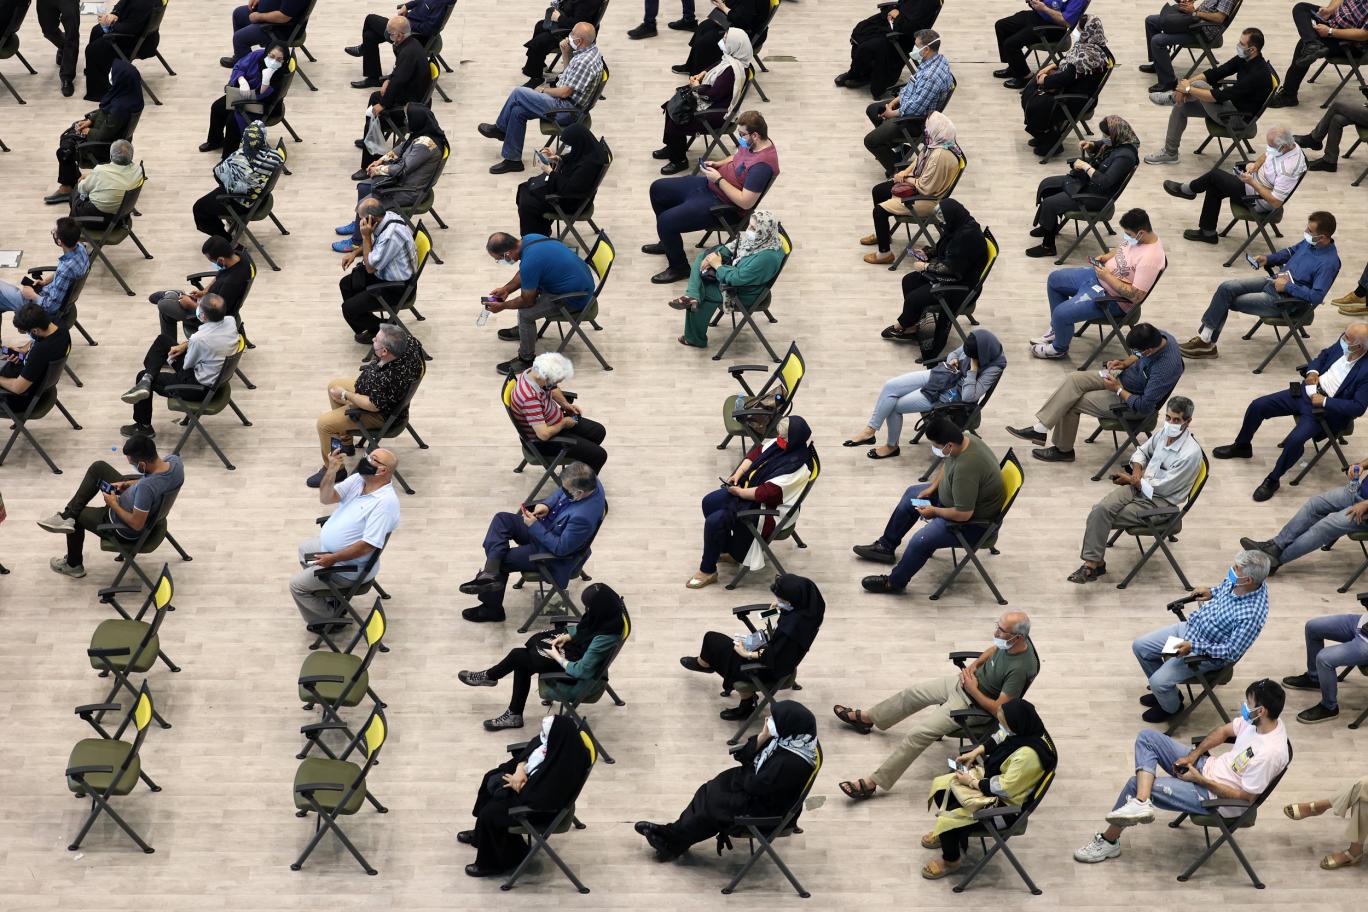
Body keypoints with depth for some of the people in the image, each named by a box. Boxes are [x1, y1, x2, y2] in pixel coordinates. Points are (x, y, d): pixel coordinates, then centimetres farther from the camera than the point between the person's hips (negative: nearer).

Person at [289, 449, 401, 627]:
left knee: (297, 584, -3)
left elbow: (368, 545, -33)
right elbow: (325, 498, -7)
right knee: (304, 550, 32)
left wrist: (333, 558, -28)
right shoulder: (359, 479, -6)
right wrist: (332, 471, -23)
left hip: (348, 567, -9)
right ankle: (330, 596, 36)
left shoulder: (385, 502, -32)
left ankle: (328, 620, 17)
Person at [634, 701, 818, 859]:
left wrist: (744, 774, -6)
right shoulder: (787, 737, -8)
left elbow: (756, 786, -26)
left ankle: (674, 844, 17)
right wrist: (762, 738, -21)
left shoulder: (791, 762, -36)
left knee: (712, 805, -2)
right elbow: (745, 756, -2)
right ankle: (673, 832, 12)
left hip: (769, 812, -8)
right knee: (710, 791, 3)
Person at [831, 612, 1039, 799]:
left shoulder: (1020, 669, -35)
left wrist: (973, 689, -20)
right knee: (912, 693, 20)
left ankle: (872, 783, -10)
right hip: (962, 682, 9)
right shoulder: (1009, 640, -12)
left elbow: (998, 709, -30)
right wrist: (973, 665, -3)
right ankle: (865, 718, 46)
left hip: (972, 704, -9)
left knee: (919, 733, -15)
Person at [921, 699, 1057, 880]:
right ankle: (946, 834, 36)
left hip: (1004, 805, -9)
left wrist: (972, 782, -17)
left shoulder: (1028, 755, -38)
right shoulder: (1026, 729, -14)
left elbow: (1004, 788, -29)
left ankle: (951, 861, 17)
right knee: (941, 785, 12)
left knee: (949, 816, -12)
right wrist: (976, 752, -2)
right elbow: (999, 738, 9)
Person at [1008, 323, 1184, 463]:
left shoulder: (1164, 369, -37)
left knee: (1072, 403, -9)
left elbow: (1145, 406, -30)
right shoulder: (1158, 336, -12)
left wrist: (1119, 390, -19)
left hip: (1129, 401, -9)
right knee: (1074, 380, -9)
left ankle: (1064, 450, 12)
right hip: (1122, 377, 9)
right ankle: (1040, 428, -5)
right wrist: (1124, 362, -5)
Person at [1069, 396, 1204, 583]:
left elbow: (1161, 487, -18)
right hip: (1140, 487, 7)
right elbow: (1142, 451, 22)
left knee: (1102, 518, -18)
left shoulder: (1191, 453, -21)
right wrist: (1137, 472, 1)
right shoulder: (1164, 433, 1)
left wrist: (1132, 480, -5)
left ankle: (1095, 563, -3)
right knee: (1100, 510, -20)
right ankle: (1092, 563, -19)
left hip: (1159, 503, -7)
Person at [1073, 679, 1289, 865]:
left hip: (1214, 796, -9)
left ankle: (1109, 840, 10)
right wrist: (1193, 755, 0)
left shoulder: (1269, 754, -31)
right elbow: (1224, 731, 12)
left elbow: (1247, 797, -24)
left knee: (1135, 785, -10)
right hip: (1206, 765, 9)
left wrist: (1200, 779, -18)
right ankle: (1141, 802, -18)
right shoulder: (1258, 720, -7)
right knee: (1146, 737, -2)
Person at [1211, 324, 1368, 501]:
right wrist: (1312, 371, -2)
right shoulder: (1342, 343, -3)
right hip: (1306, 391, 7)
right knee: (1258, 406, 1)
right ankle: (1242, 447, 28)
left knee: (1295, 440, -29)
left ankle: (1273, 480, -5)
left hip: (1325, 409, -7)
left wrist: (1324, 402, -22)